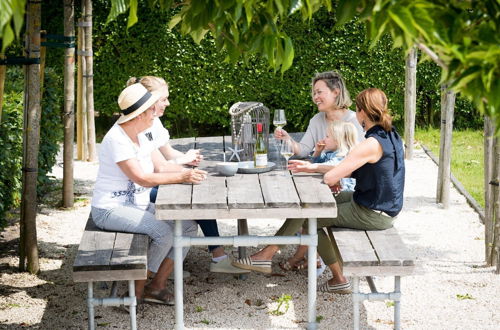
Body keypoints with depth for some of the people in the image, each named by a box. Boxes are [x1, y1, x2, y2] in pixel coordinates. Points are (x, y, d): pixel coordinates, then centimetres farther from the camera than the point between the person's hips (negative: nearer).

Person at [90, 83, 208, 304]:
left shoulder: (140, 137, 9)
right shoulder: (117, 139, -21)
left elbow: (162, 166, 7)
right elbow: (143, 178, -25)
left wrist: (189, 172, -10)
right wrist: (181, 177, -26)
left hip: (138, 205, 10)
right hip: (111, 210, -9)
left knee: (189, 226, -2)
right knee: (164, 232, -28)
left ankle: (158, 284, 2)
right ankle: (138, 290, -11)